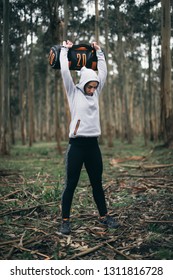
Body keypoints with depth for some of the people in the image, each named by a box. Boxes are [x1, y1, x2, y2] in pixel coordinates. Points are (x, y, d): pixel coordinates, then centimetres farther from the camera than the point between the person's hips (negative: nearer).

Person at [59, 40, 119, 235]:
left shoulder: (95, 93, 12)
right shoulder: (74, 93, -1)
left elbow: (103, 72, 16)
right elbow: (64, 71, -7)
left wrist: (99, 52, 21)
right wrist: (65, 50, 3)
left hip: (93, 144, 5)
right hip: (77, 145, -5)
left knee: (97, 183, 14)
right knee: (71, 184, 2)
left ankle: (104, 216, 25)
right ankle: (65, 220, 13)